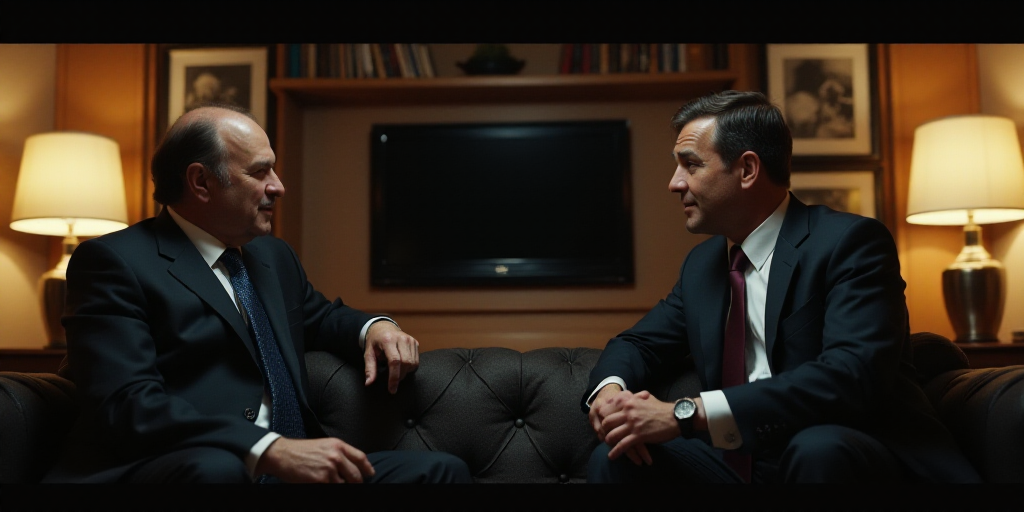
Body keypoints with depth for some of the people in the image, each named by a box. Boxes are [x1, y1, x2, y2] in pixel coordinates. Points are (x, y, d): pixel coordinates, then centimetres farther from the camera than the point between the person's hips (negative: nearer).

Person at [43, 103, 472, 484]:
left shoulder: (274, 255, 20)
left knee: (440, 470, -16)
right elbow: (127, 404, -16)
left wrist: (374, 327, 12)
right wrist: (270, 449, -29)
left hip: (290, 466, 7)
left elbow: (319, 315, 37)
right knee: (215, 467, -40)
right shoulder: (114, 262, -3)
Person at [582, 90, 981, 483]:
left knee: (818, 448, -35)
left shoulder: (850, 242, -11)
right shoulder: (702, 263, 11)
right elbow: (639, 343, 16)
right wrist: (611, 388, -11)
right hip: (742, 464, 4)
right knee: (615, 458, -17)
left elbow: (853, 375, -26)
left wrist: (686, 414, -31)